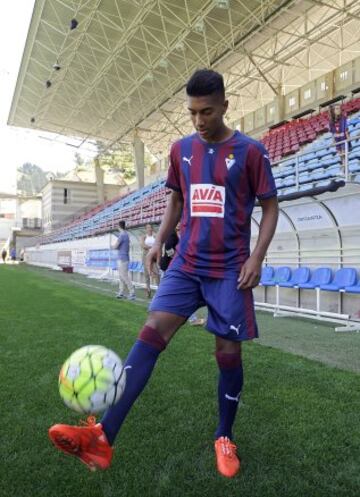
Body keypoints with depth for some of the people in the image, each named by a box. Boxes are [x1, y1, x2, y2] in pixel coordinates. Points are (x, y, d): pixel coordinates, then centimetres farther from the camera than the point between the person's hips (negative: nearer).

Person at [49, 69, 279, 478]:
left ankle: (224, 438, 24)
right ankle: (103, 436, -14)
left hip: (230, 269, -3)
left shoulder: (250, 151, -3)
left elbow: (270, 207, 1)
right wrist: (159, 241, 7)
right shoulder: (181, 149, 9)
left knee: (228, 353, 1)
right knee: (152, 331, -12)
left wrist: (256, 257, -11)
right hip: (186, 263, 3)